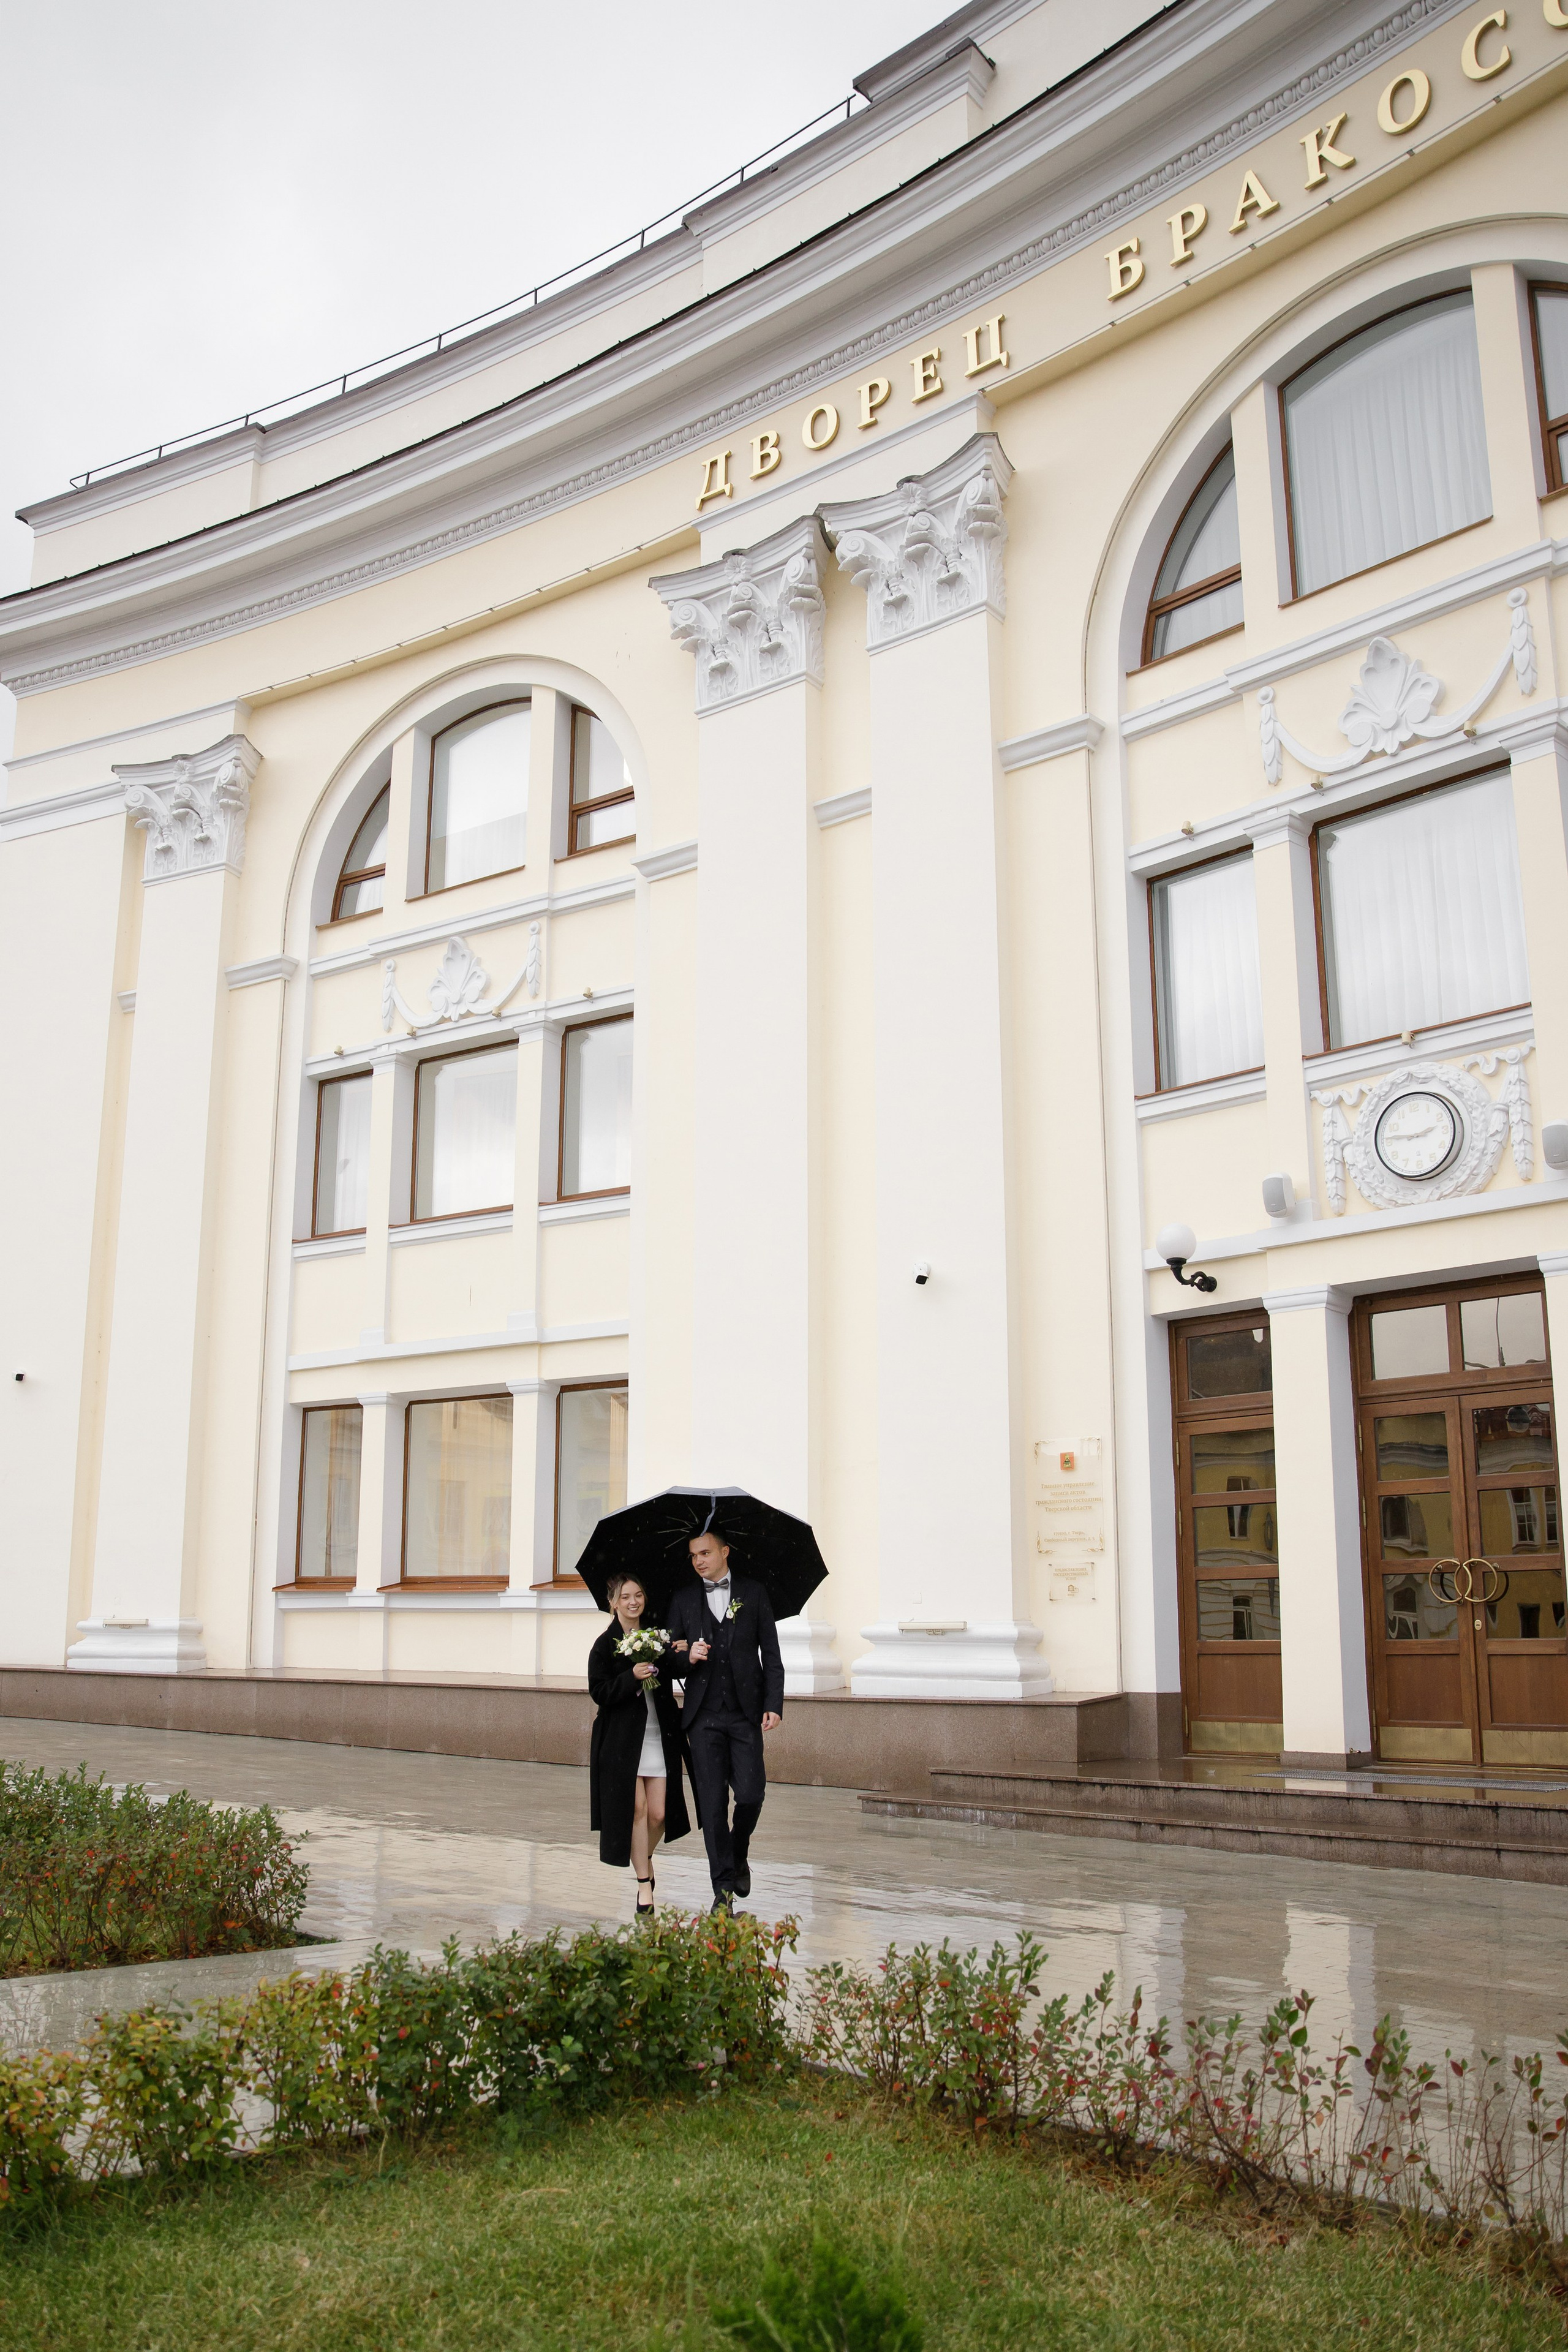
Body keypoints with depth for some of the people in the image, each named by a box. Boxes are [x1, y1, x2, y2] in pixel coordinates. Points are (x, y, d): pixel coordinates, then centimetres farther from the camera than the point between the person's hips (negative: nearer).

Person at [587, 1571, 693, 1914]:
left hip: (660, 1735, 3)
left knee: (659, 1814, 1)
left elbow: (673, 1676, 17)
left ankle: (644, 1858, 32)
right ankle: (645, 1885, 10)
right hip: (622, 1738, -3)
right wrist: (632, 1677, -22)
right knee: (636, 1809, -3)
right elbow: (599, 1692, -8)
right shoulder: (605, 1644, -2)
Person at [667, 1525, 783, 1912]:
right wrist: (688, 1658, -12)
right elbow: (672, 1659, 11)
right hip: (703, 1716, 1)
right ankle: (723, 1887, 9)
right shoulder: (683, 1600, 10)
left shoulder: (753, 1593, 6)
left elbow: (771, 1655, 5)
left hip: (745, 1714, -1)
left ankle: (739, 1856, 24)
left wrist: (774, 1704, -5)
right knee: (712, 1803, -1)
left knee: (751, 1794, -6)